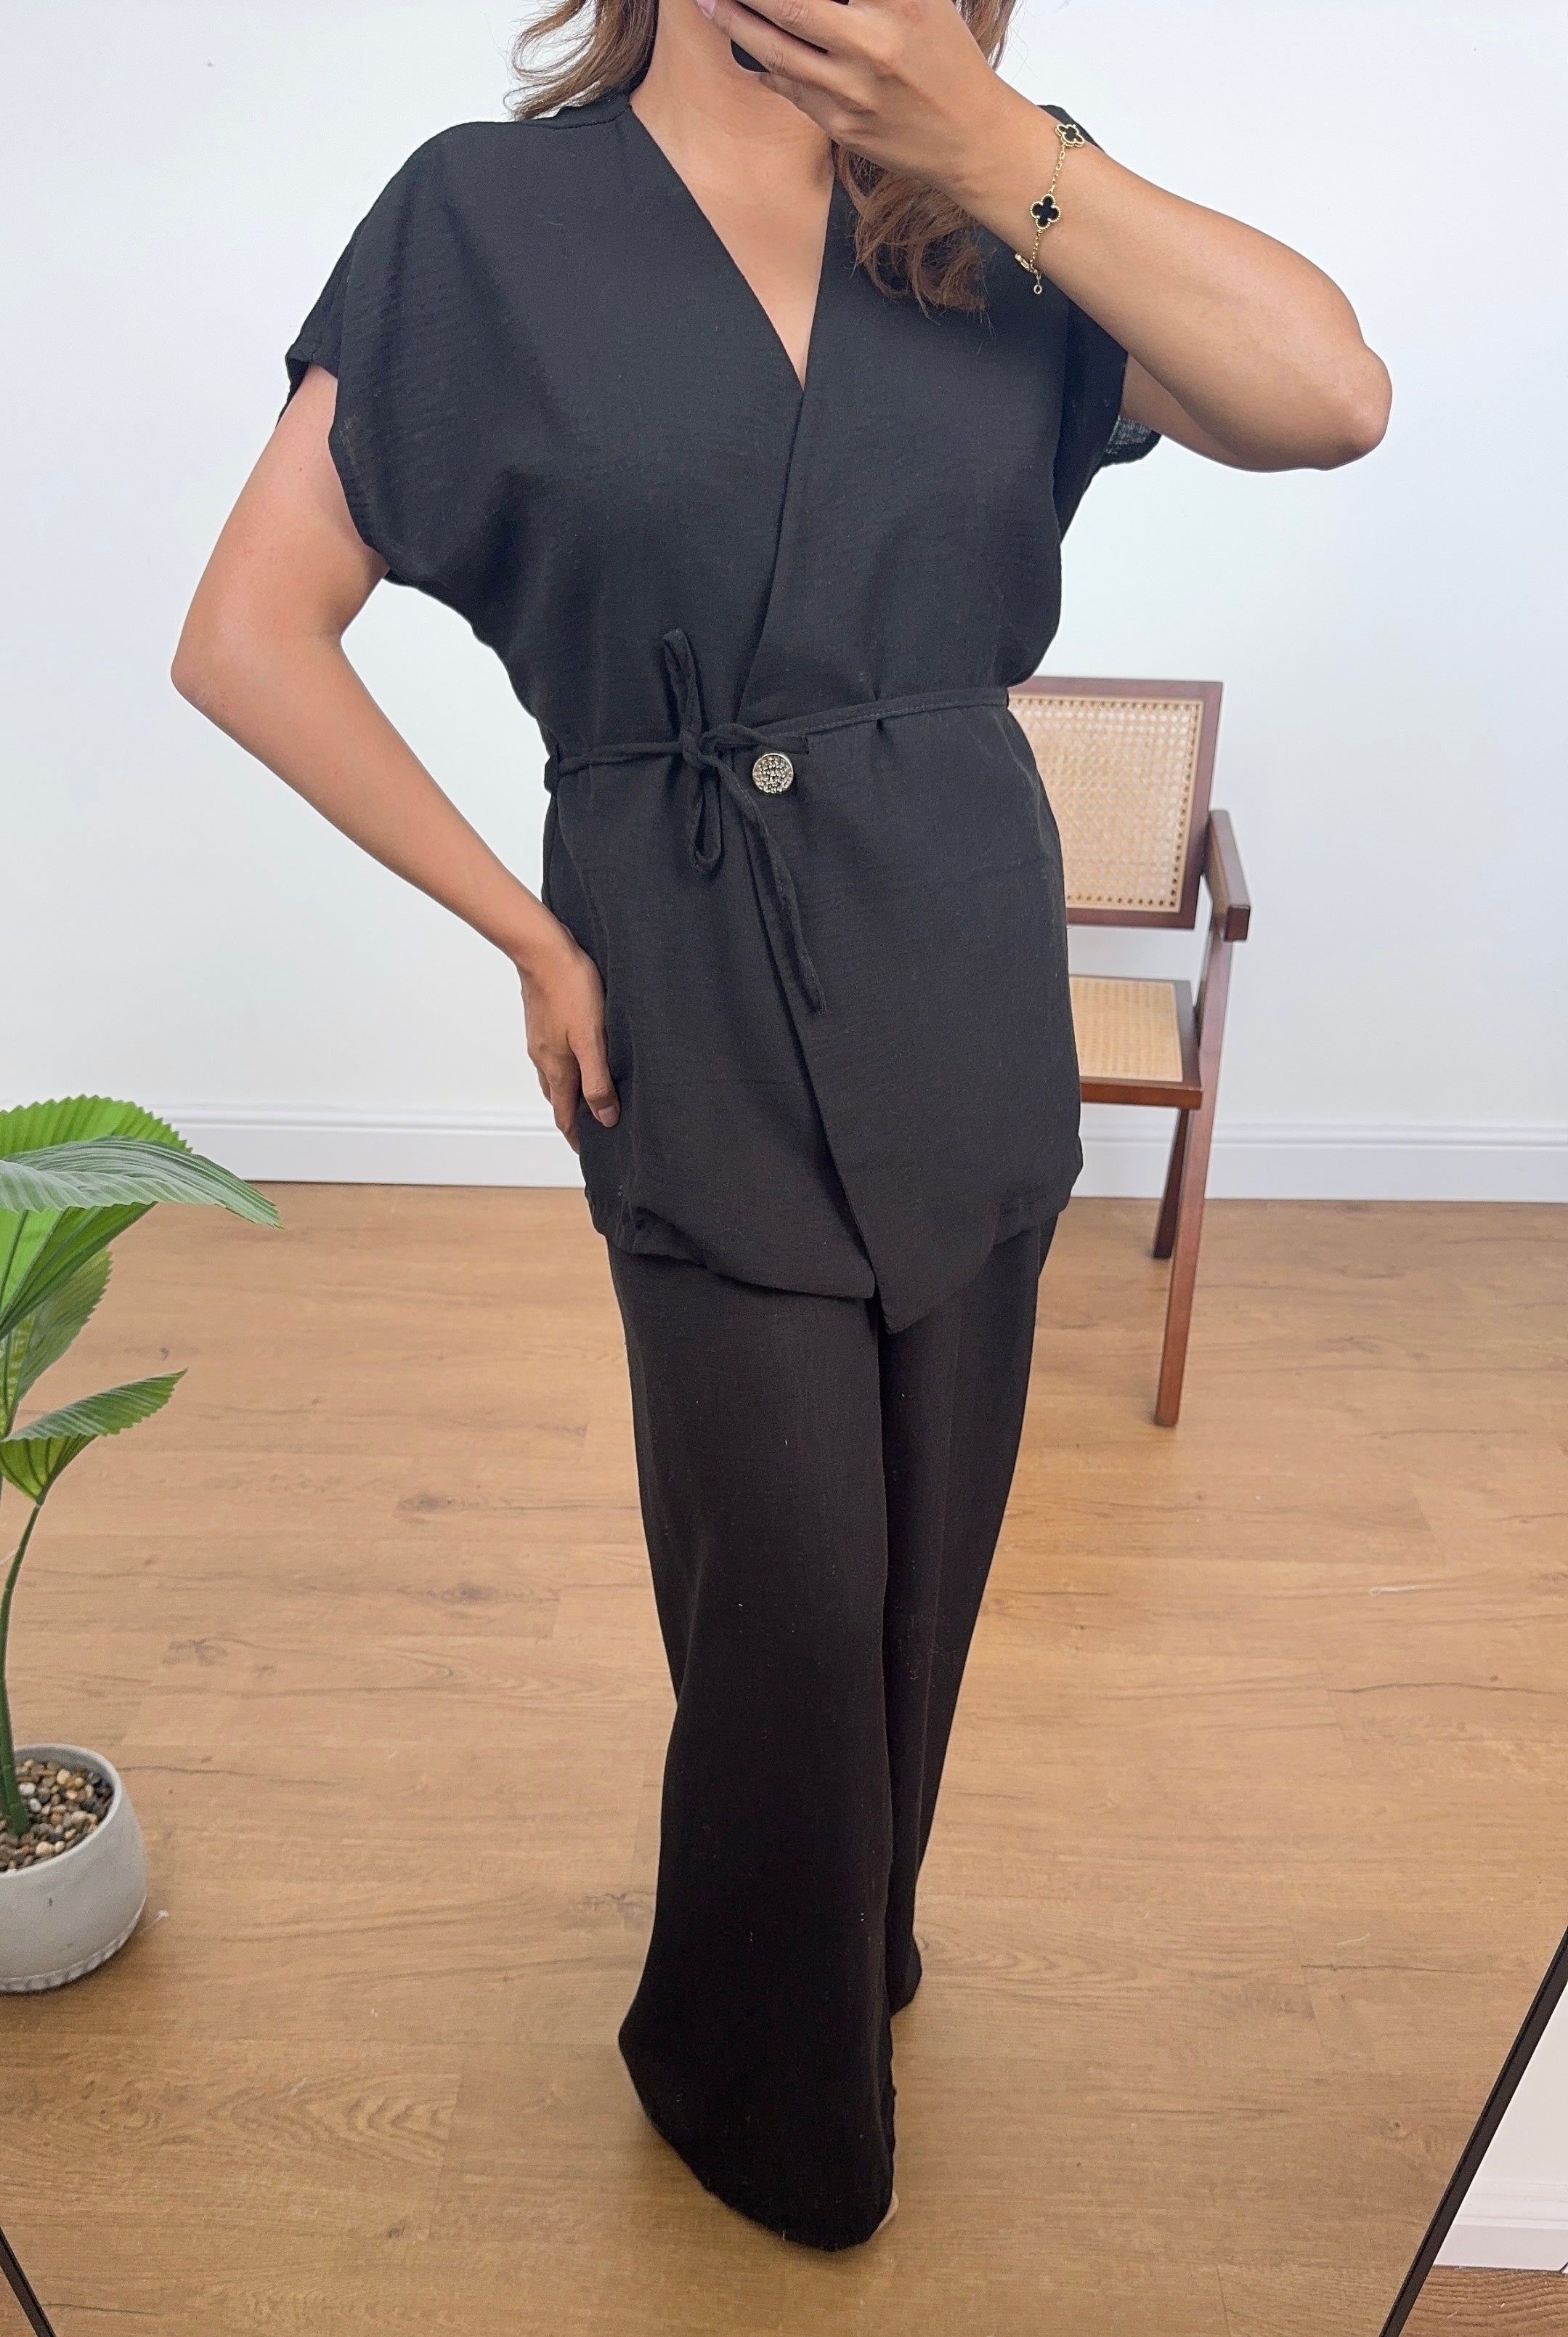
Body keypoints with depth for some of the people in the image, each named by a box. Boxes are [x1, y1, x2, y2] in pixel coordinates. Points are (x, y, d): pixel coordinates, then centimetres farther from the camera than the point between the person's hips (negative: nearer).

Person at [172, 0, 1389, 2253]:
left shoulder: (985, 215, 8)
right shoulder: (491, 217, -1)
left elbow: (1330, 398, -6)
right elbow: (248, 638, -4)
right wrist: (528, 932, -6)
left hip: (976, 990, 4)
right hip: (701, 1015, -3)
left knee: (924, 1561, 16)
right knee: (789, 1597, 5)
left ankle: (859, 1929, 47)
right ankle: (765, 2087, 36)